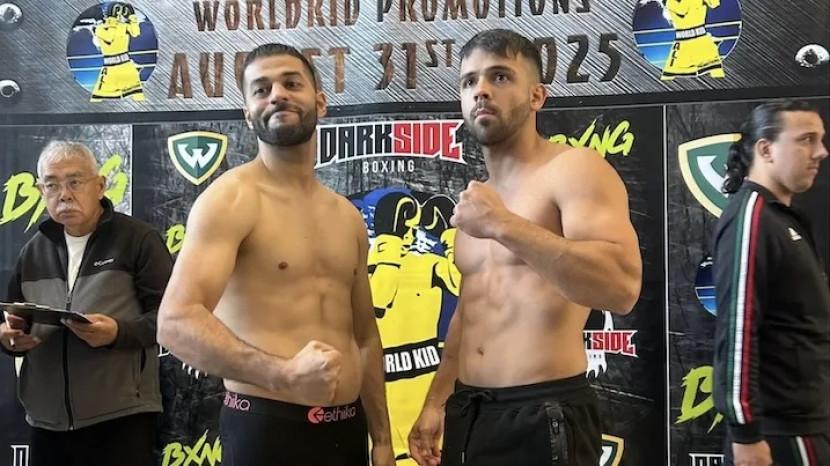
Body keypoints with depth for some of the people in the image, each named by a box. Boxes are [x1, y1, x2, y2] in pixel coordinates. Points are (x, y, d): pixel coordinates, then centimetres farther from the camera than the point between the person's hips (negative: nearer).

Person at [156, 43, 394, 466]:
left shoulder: (348, 217, 12)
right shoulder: (231, 197, -10)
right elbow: (176, 322, -22)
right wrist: (282, 374, -35)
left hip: (347, 428, 7)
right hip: (267, 428, -7)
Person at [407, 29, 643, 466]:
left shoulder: (574, 169, -10)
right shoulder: (476, 198, 15)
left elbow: (622, 287, -25)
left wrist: (504, 225, -25)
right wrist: (435, 403, 18)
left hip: (542, 417, -7)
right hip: (466, 414, 7)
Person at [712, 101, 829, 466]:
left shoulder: (782, 216, 15)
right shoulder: (750, 217, -16)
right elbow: (737, 328, -23)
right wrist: (745, 430, -24)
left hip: (795, 415, 9)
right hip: (780, 426, -9)